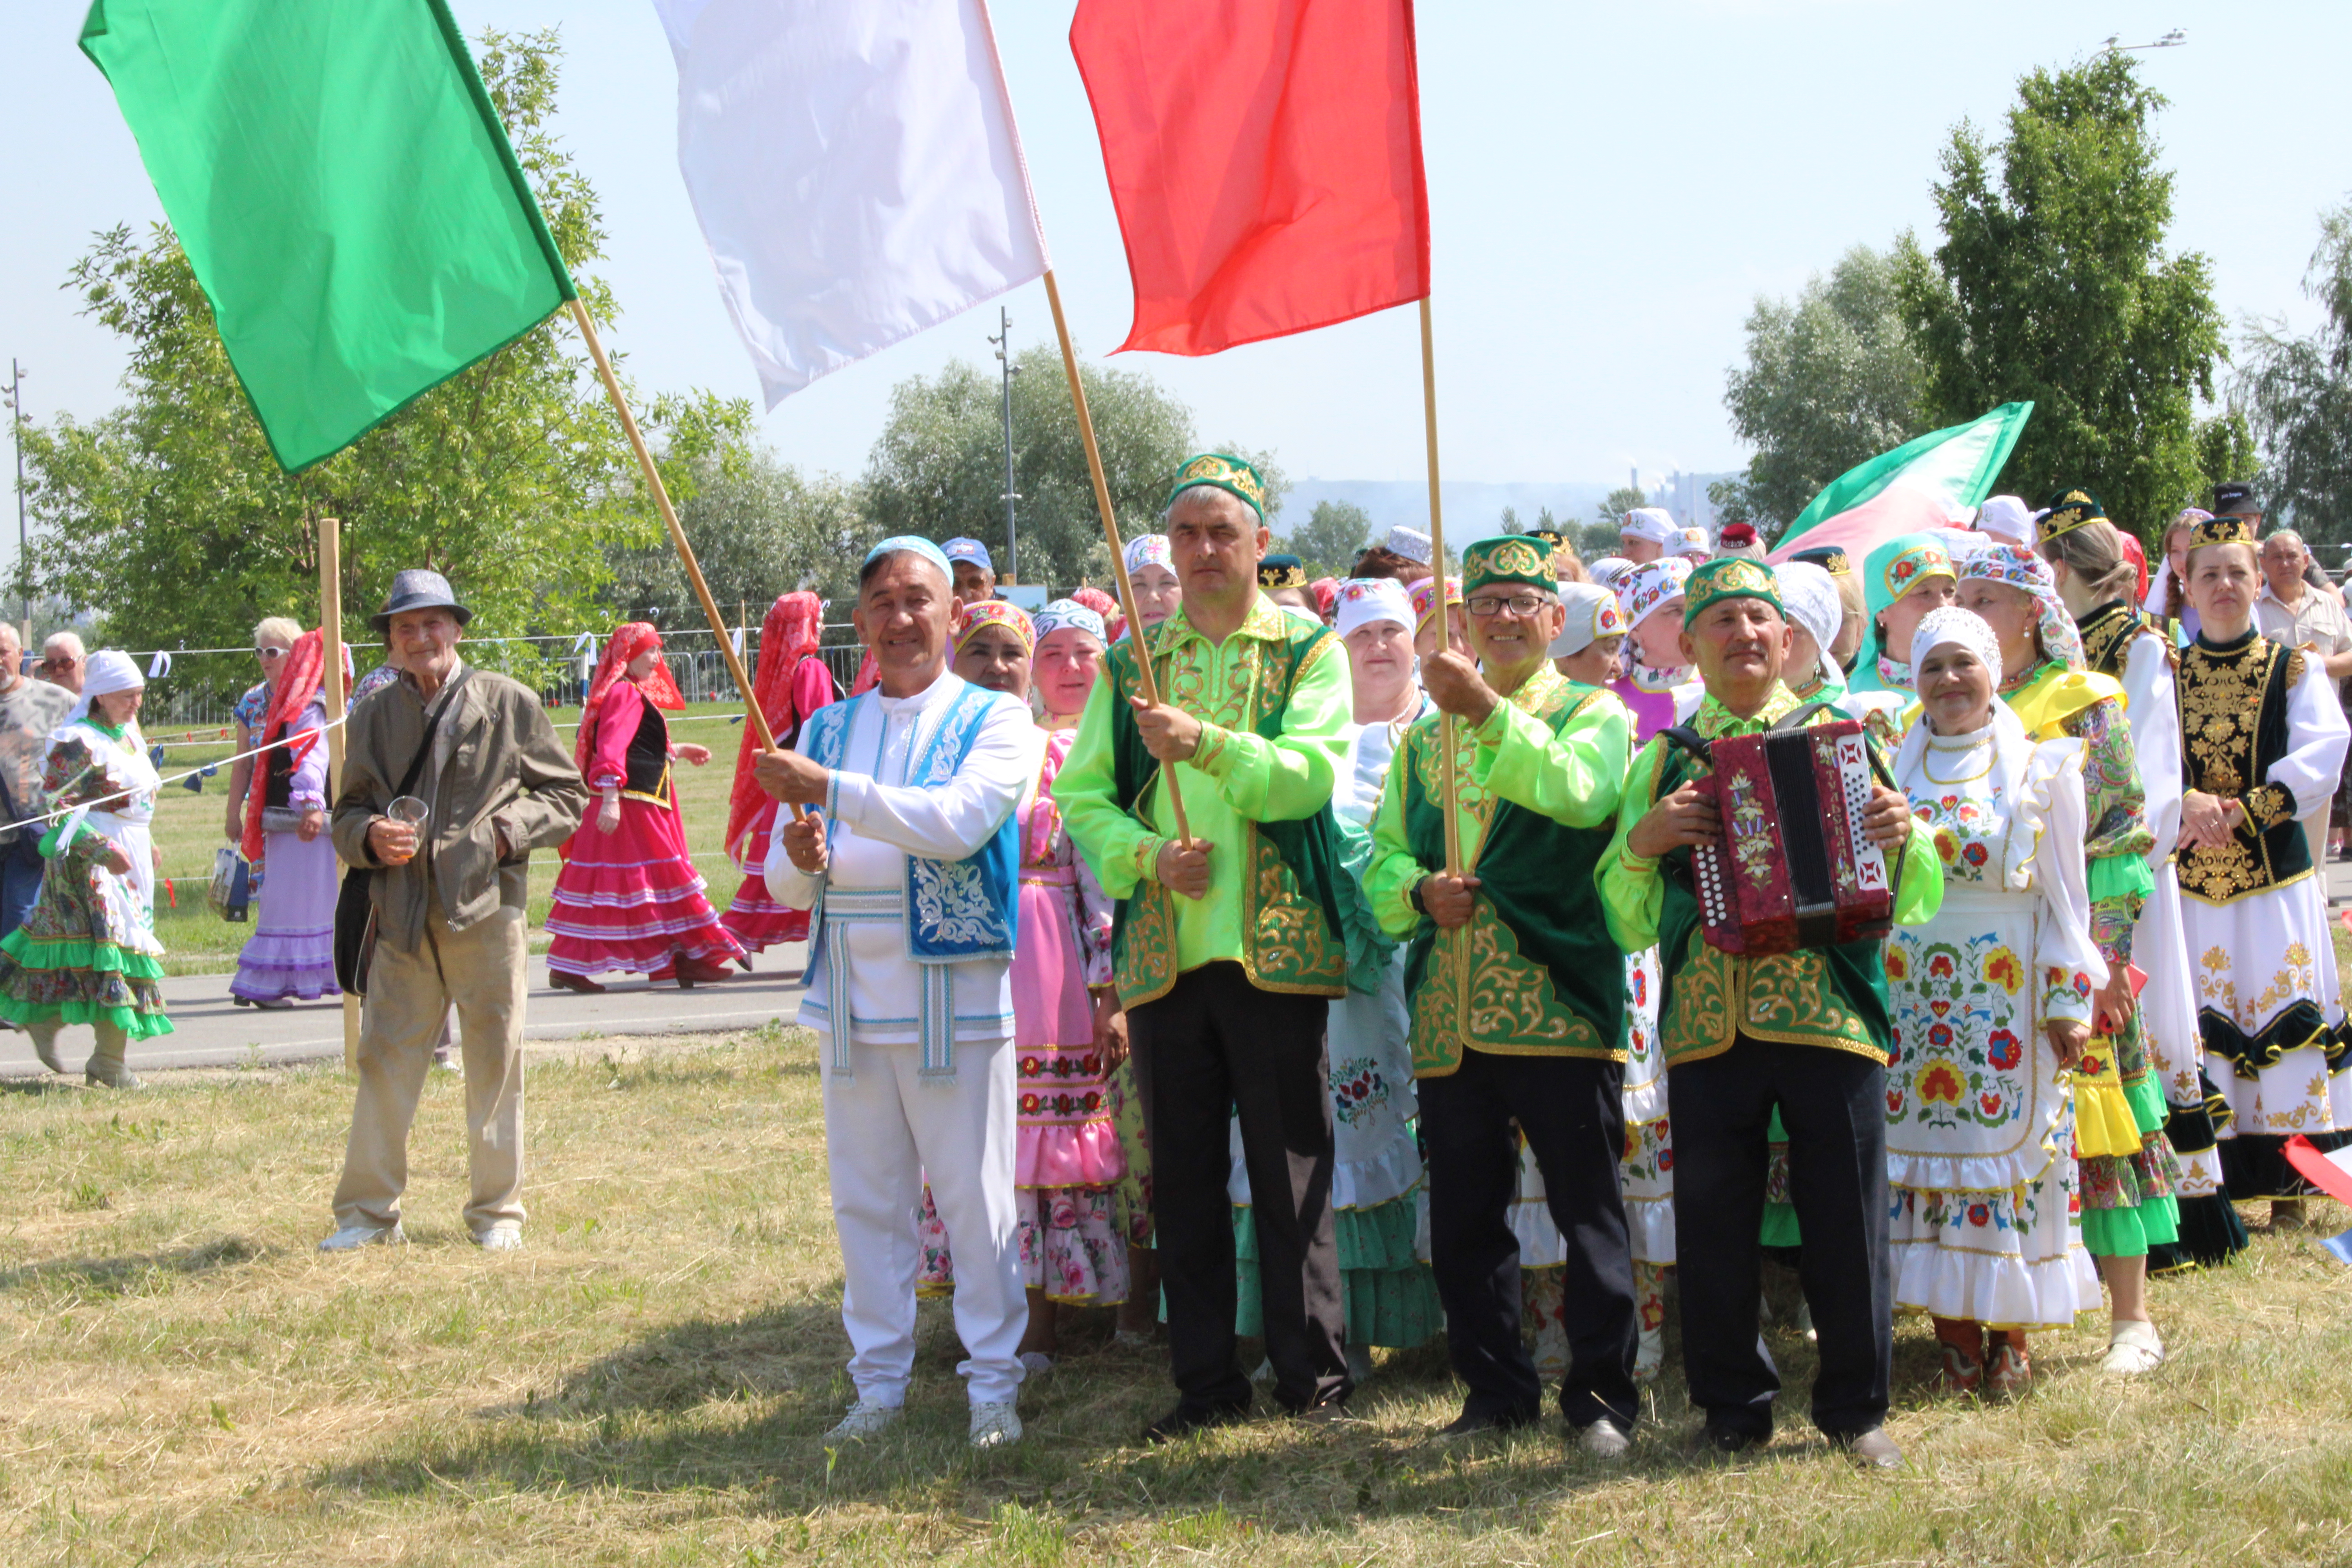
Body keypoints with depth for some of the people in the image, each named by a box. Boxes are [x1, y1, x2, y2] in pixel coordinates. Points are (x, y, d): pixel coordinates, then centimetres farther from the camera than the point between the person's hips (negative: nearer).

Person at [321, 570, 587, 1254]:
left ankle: (497, 1213, 17)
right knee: (383, 1064, 1)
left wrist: (508, 828, -11)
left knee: (495, 1068, 4)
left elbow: (567, 795, 6)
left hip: (487, 914, -2)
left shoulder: (509, 704, 4)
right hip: (403, 921, 2)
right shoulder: (373, 718, 12)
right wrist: (370, 836, -6)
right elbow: (347, 814, 17)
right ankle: (368, 1213, 12)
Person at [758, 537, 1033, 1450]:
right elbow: (784, 882, 14)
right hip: (852, 999, 5)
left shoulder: (994, 722, -1)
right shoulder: (828, 728, 14)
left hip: (954, 998, -4)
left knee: (976, 1199, -1)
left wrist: (829, 789, -23)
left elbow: (958, 824, -20)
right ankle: (880, 1381, 18)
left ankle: (993, 1383, 8)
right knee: (866, 1201, 9)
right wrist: (803, 861, -10)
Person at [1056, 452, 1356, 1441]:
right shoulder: (1130, 666, 14)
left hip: (1274, 948, -3)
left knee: (1292, 1168, -1)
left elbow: (1312, 773, -11)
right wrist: (1148, 854, -11)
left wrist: (1209, 743, -26)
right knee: (1182, 1174, 7)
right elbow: (1081, 795, 7)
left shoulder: (1309, 652, 5)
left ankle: (1313, 1377, 8)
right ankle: (1205, 1380, 15)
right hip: (1162, 951, 3)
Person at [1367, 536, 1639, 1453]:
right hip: (1449, 1015, 5)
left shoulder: (1595, 715, 4)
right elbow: (1383, 857, 15)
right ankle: (1498, 1390, 19)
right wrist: (1421, 890, -7)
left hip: (1558, 1002, -5)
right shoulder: (1427, 738, 19)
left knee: (1586, 1208, 0)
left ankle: (1601, 1394, 9)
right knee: (1464, 1218, 8)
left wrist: (1488, 714, -27)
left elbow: (1579, 793, -18)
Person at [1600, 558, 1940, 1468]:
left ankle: (1856, 1409, 14)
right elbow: (1627, 921, 9)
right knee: (1715, 1224, 3)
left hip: (1830, 1015, -1)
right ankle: (1733, 1409, 17)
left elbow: (1915, 899, 9)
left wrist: (1901, 838, -11)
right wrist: (1643, 842, -9)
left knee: (1847, 1219, 0)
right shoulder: (1664, 762, 15)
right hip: (1706, 1025, 1)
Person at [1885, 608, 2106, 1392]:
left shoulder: (2042, 770, 3)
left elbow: (2066, 895, 2)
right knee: (1924, 1150, 0)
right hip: (1911, 993, 2)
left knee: (2010, 1149, -3)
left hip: (2008, 996, -2)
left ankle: (2012, 1334, 6)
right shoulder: (1890, 770, 10)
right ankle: (1954, 1336, 7)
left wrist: (2070, 1000, -4)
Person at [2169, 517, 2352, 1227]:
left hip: (2275, 877, -1)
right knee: (2197, 1030, -1)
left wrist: (2240, 813, -19)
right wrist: (2185, 802, -21)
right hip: (2188, 881, 1)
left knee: (2282, 1024, -2)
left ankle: (2289, 1190, 5)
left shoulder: (2295, 670, 5)